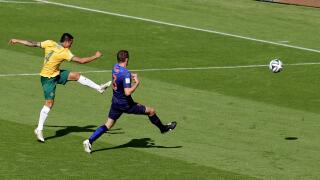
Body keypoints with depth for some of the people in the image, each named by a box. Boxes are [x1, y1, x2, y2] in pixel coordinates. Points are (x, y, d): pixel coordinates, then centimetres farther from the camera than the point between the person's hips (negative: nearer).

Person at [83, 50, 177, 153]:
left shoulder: (115, 67, -1)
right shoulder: (125, 73, -27)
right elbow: (127, 92, -31)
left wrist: (131, 76, 9)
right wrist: (137, 83, -19)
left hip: (115, 102, 8)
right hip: (126, 104, -8)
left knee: (107, 125, 13)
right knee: (151, 111, 7)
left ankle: (89, 141, 0)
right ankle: (163, 128, 28)